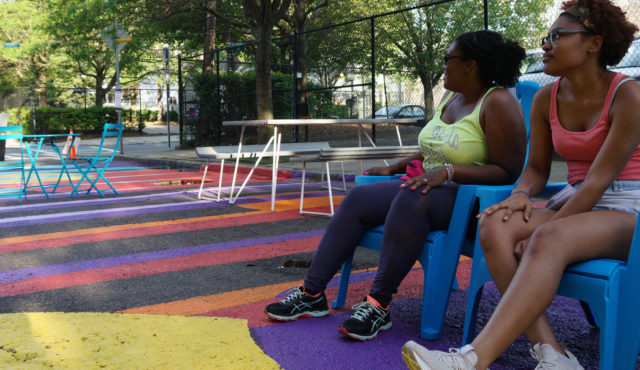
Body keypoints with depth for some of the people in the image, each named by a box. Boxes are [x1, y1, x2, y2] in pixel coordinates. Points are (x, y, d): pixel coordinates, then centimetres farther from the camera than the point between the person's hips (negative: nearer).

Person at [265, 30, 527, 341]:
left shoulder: (497, 103, -12)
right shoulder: (451, 97, 15)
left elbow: (508, 172, -18)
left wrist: (448, 171, -26)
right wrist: (393, 168, 19)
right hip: (430, 186, 9)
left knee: (411, 200, -38)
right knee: (357, 199, -9)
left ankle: (379, 304, -30)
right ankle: (312, 294, -11)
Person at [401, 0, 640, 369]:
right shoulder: (547, 99, 7)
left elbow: (599, 179, -17)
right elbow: (537, 167, 14)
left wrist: (539, 233, -20)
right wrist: (521, 194, -10)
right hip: (573, 201, 6)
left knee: (549, 240, -37)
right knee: (495, 225, -24)